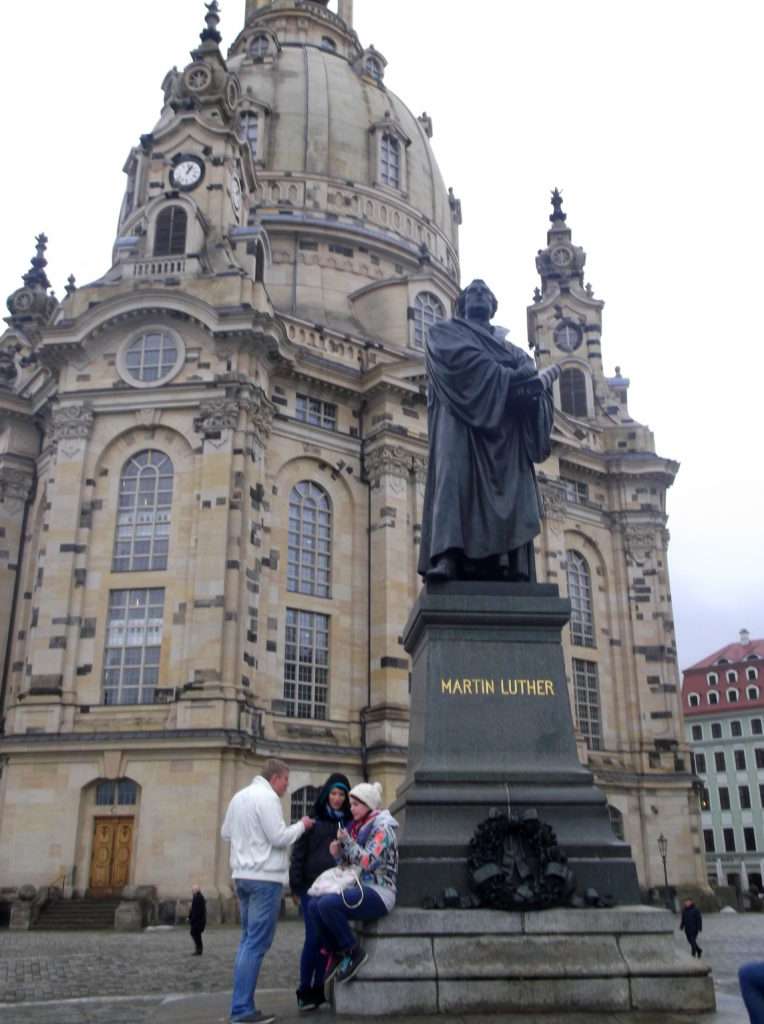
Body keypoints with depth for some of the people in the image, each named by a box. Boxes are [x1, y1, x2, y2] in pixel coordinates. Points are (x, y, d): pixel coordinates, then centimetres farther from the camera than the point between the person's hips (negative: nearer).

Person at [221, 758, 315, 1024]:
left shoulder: (239, 796, 14)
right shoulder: (267, 797, -13)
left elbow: (226, 833, 22)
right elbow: (279, 838, -16)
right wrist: (301, 825, -1)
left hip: (242, 875, 9)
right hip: (265, 877, -9)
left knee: (248, 940, 14)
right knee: (257, 943, -5)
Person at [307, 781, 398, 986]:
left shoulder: (382, 828, -8)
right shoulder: (358, 827, 17)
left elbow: (370, 862, -19)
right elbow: (351, 865, 21)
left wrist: (347, 842, -17)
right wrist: (338, 854, 2)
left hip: (379, 892, -8)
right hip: (361, 888, 8)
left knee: (328, 904, -27)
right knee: (314, 905, -7)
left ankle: (354, 953, -10)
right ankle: (336, 953, 6)